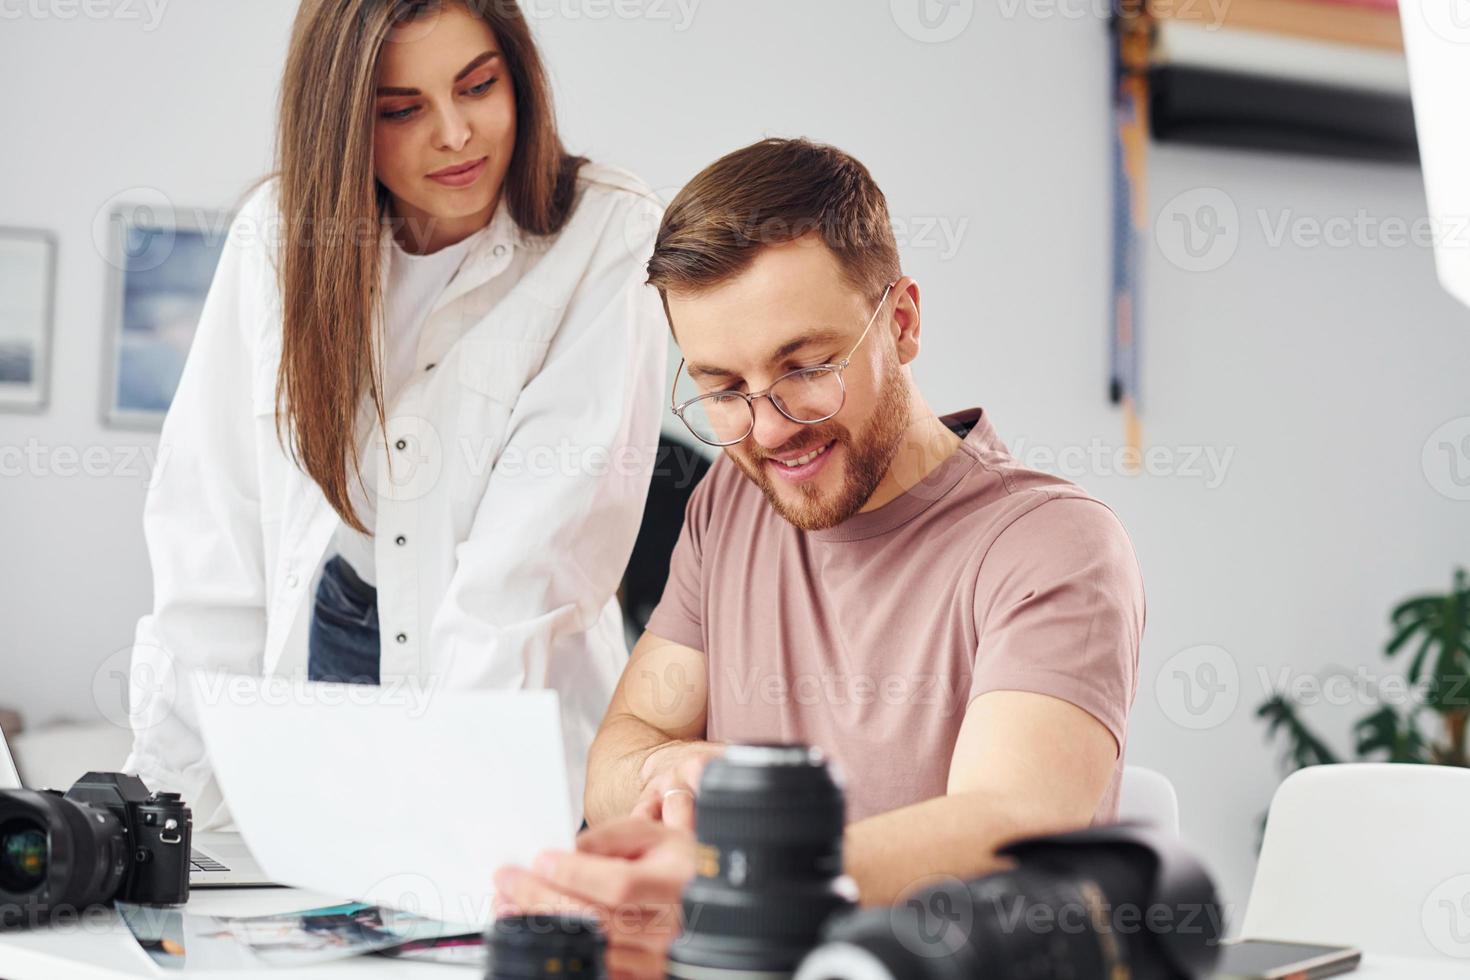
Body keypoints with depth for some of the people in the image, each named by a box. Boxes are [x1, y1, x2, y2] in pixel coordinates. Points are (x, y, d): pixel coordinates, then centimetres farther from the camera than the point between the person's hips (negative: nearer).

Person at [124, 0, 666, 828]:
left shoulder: (609, 234, -6)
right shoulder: (277, 232, 2)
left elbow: (554, 523, -15)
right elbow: (214, 515, 0)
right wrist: (174, 790, -6)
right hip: (318, 648, 2)